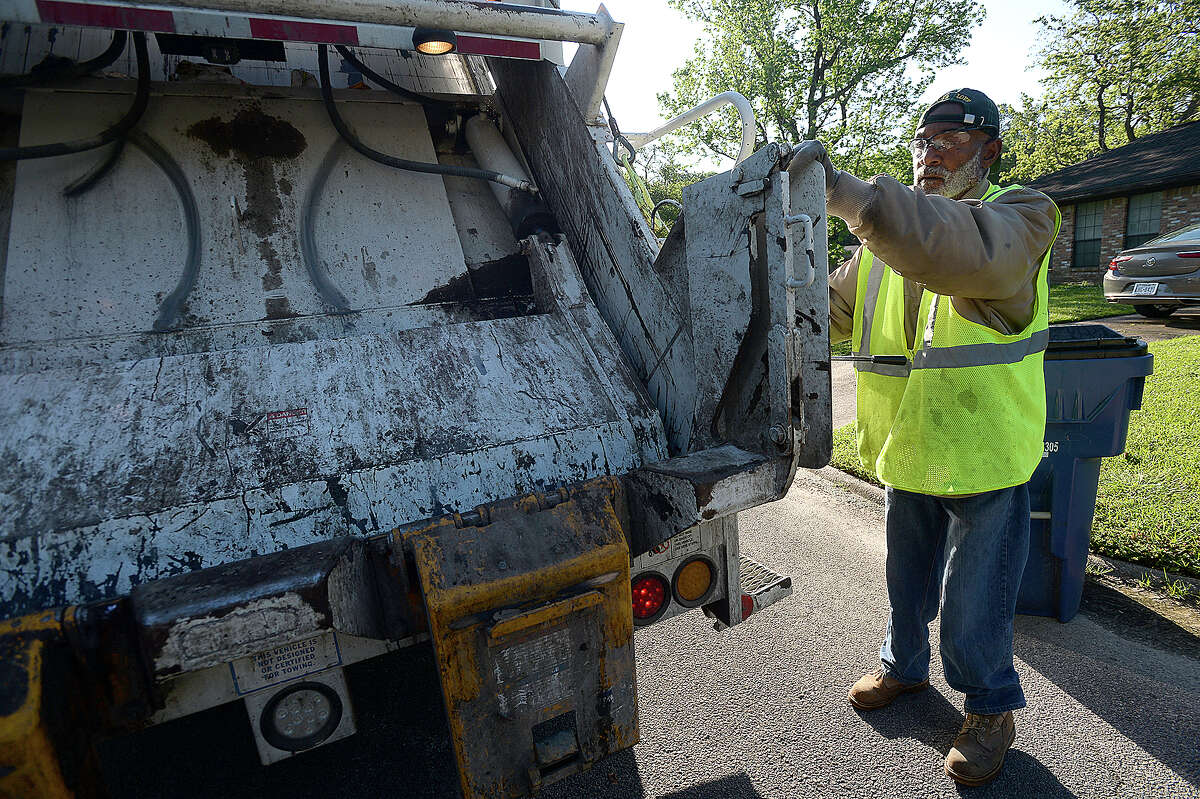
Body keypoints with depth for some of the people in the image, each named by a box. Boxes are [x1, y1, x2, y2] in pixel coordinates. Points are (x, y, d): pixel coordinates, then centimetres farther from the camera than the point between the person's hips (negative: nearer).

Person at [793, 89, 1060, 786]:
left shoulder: (1020, 216, -11)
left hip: (986, 455, -5)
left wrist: (844, 191, -43)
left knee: (975, 602, 10)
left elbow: (963, 250, -37)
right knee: (907, 579, 23)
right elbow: (831, 309, 11)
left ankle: (991, 708, 36)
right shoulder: (887, 234, 8)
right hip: (908, 450, 5)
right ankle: (904, 666, 47)